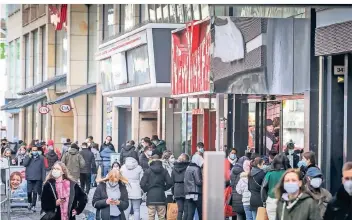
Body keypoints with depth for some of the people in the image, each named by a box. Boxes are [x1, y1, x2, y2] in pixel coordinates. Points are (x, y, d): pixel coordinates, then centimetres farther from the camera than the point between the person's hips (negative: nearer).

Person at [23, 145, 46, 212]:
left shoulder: (41, 158, 6)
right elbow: (24, 164, -6)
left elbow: (43, 168, 6)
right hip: (30, 178, 0)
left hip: (37, 178, 0)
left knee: (35, 192, -1)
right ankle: (30, 202, 23)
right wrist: (29, 157, -11)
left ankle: (33, 206, 6)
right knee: (29, 192, -2)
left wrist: (43, 178, 1)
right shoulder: (28, 157, 9)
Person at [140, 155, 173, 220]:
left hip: (151, 196, -1)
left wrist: (147, 190, 9)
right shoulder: (164, 171, 4)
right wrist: (164, 188, 11)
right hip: (161, 196, 1)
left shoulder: (148, 171, -1)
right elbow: (170, 183, -5)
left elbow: (142, 184, -8)